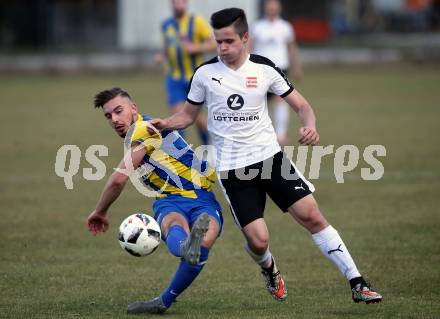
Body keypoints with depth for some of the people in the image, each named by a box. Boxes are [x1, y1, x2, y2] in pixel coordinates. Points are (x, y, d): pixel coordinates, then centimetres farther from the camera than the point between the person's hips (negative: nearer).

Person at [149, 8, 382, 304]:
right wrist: (164, 123, -9)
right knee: (257, 240, -10)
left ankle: (357, 284, -3)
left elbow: (302, 106, 2)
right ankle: (270, 270, 28)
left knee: (311, 215, -9)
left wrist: (311, 126, -19)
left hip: (270, 156, 0)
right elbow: (188, 115, 12)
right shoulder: (205, 73, -1)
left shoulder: (264, 69, -3)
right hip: (232, 168, 0)